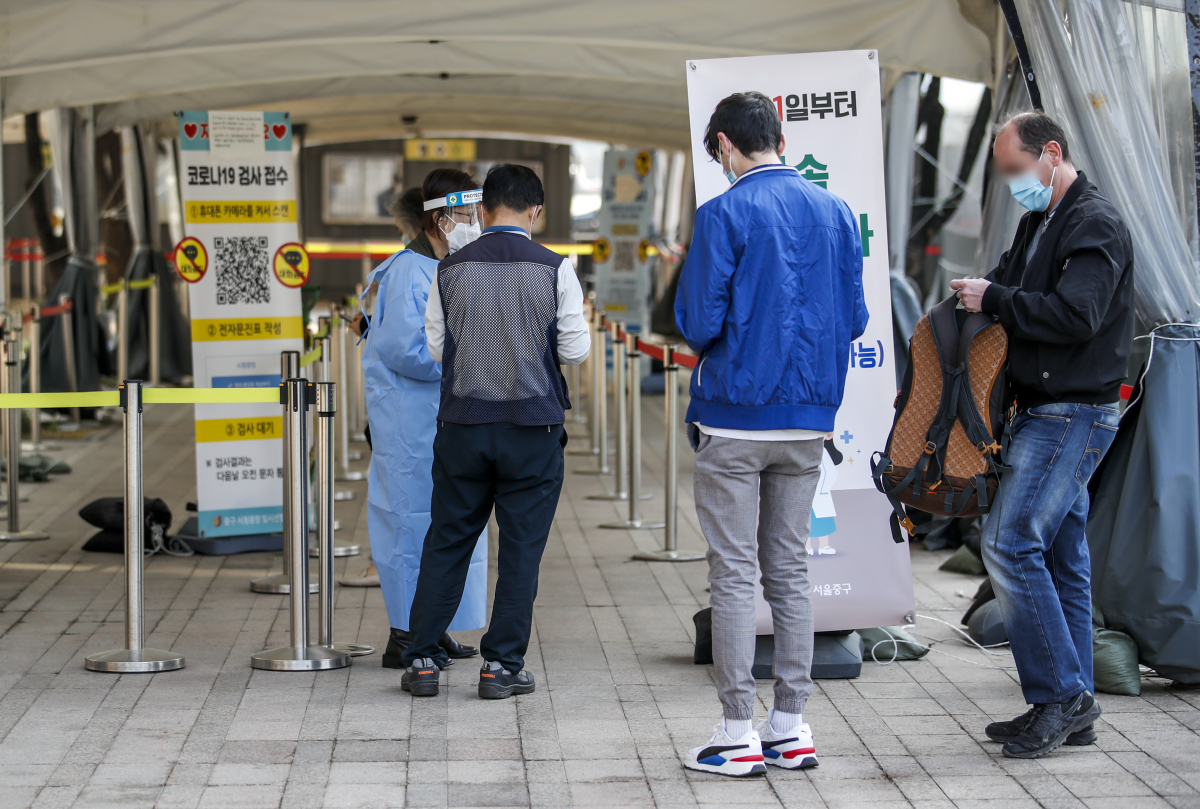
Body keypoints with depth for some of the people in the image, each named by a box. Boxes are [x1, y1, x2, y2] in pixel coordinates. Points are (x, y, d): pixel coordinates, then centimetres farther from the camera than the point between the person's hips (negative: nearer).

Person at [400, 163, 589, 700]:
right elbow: (576, 352, -3)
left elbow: (436, 348, 6)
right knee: (522, 546, 6)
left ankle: (422, 661, 12)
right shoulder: (555, 269, -6)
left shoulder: (451, 269, 0)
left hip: (463, 423, 2)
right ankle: (502, 666, 6)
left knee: (447, 542, 11)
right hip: (532, 424, -2)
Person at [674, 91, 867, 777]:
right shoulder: (836, 212, 5)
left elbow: (698, 321, -13)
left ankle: (740, 734, 1)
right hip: (810, 416, 5)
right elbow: (854, 317, 8)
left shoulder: (724, 215, -11)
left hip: (736, 417, -5)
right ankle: (791, 727, 14)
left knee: (735, 574, 0)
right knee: (791, 570, 11)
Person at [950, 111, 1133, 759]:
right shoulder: (1038, 223, 18)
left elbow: (1076, 315, -24)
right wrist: (978, 298, 6)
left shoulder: (1094, 224, -12)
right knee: (1060, 557, 10)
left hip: (1073, 414, -10)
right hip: (1045, 413, 10)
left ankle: (1061, 694, -9)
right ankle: (1069, 710, 14)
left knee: (1011, 543, -15)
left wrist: (996, 301, -15)